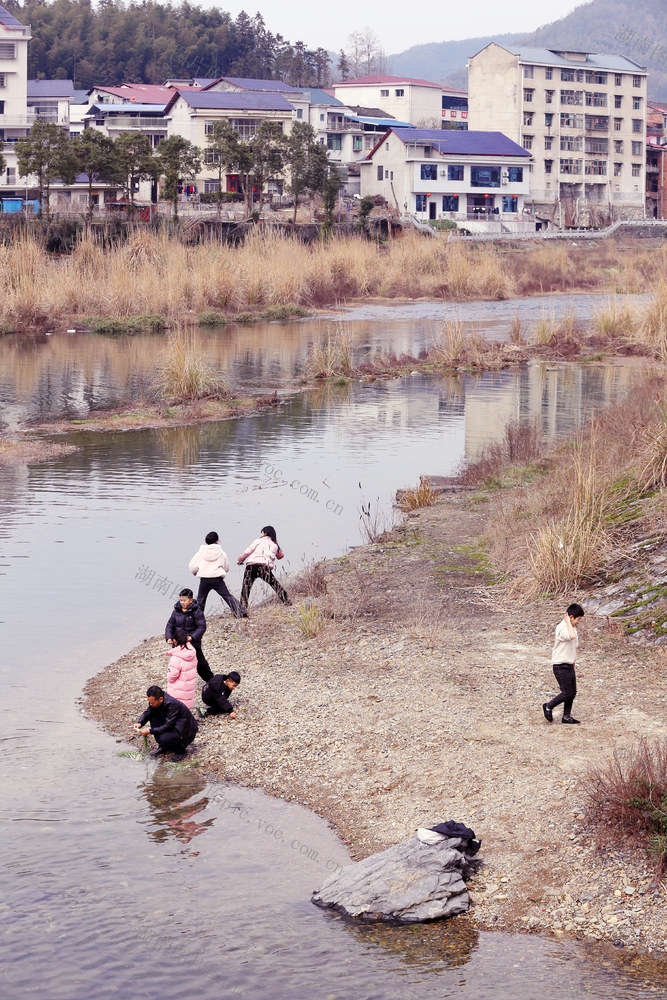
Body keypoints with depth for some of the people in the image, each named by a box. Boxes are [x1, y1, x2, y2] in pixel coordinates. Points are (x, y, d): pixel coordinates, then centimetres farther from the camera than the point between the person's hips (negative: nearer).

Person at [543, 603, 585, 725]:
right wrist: (568, 622, -29)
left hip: (569, 665, 9)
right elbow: (571, 636, -42)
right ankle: (548, 707, 14)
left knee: (572, 693, 10)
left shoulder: (572, 627, 10)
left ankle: (566, 717, 20)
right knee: (567, 693, -5)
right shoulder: (561, 628, -20)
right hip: (561, 666, -9)